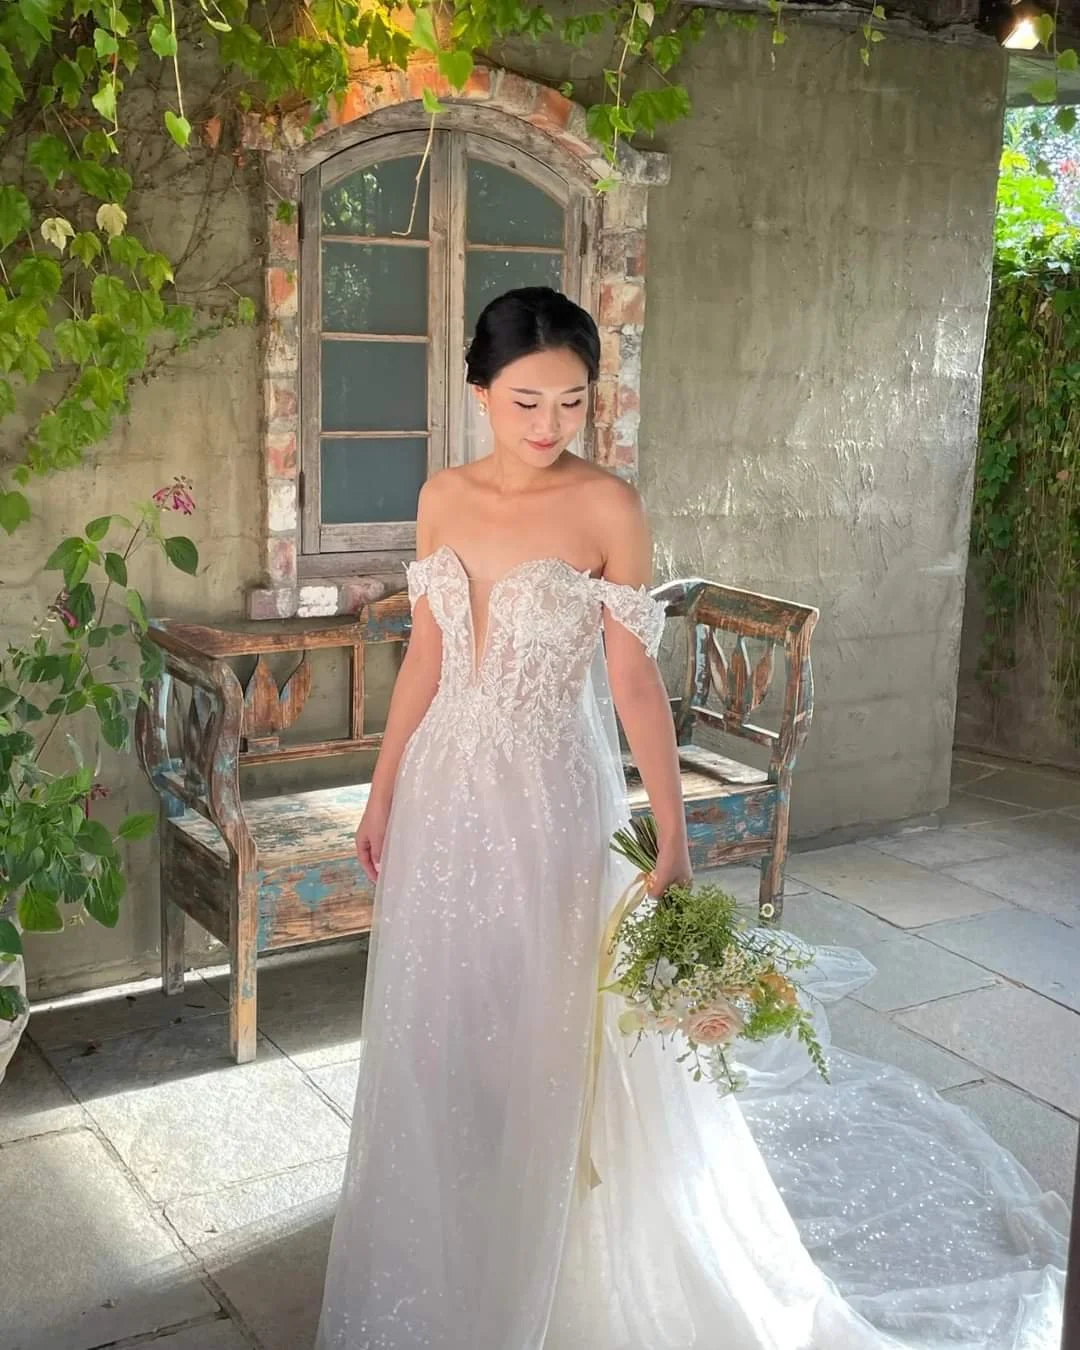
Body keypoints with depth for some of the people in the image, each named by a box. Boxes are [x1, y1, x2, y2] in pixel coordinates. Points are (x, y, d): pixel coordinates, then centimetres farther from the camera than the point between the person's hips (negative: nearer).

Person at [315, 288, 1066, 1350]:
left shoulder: (607, 507, -12)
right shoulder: (443, 497, 1)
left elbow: (634, 678, -12)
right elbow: (424, 656, 8)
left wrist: (672, 837, -15)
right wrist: (382, 791, 10)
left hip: (551, 794, -4)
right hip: (445, 787, 5)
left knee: (545, 1024, 7)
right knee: (442, 1021, 17)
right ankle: (447, 1260, 41)